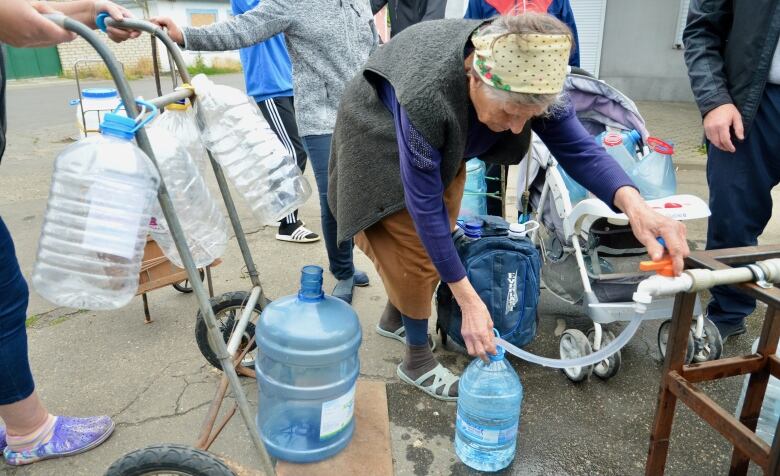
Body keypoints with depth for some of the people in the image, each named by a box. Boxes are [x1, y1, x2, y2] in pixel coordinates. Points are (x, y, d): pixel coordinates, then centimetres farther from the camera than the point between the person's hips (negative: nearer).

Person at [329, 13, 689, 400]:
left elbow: (576, 145, -25)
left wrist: (633, 204, -45)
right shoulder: (427, 98, -44)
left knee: (437, 240, 12)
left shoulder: (527, 73, -29)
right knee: (412, 246, -8)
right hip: (382, 135, -5)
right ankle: (417, 360, 12)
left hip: (442, 137, 6)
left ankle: (394, 314, 37)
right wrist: (468, 300, -34)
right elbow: (425, 206, -37)